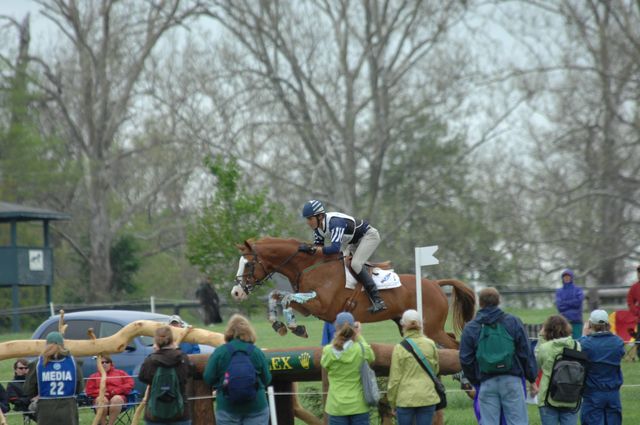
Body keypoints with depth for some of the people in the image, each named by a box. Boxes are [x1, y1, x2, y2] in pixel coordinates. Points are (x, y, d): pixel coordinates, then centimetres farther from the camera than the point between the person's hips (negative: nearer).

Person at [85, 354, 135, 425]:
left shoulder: (120, 373, 20)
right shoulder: (94, 376, 20)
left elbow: (130, 384, 9)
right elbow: (89, 391, 10)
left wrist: (118, 390, -7)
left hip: (117, 396, 0)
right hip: (102, 397, 0)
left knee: (116, 399, -39)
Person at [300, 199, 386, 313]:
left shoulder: (335, 222, -37)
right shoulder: (317, 227, -8)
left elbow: (335, 248, -47)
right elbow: (318, 246, 0)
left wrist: (311, 250, -47)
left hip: (369, 235, -10)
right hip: (355, 241, 10)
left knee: (355, 264, -25)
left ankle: (377, 300, -27)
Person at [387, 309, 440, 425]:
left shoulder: (400, 348, -9)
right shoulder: (430, 345, -2)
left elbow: (395, 378, -5)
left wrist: (392, 401, 5)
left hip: (406, 398, -2)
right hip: (428, 397, 2)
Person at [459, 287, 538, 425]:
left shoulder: (470, 328, 3)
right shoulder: (513, 322, 0)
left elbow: (465, 360, 3)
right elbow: (526, 352, 2)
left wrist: (475, 381, 15)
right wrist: (531, 378, 11)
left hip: (487, 382, 1)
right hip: (512, 380, -1)